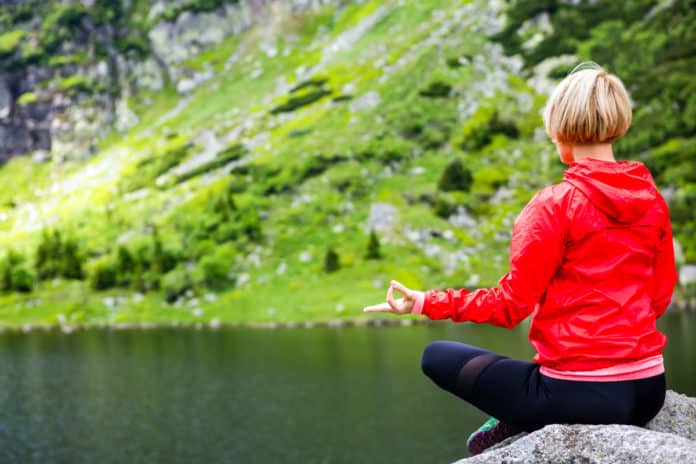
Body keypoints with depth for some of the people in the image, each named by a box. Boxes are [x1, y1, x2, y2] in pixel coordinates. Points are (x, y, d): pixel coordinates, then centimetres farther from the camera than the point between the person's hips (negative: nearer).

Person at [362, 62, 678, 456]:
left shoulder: (555, 205, -14)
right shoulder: (653, 200, 3)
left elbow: (510, 305, -12)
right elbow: (660, 297, 11)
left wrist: (425, 303, -5)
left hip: (577, 395, -6)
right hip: (648, 393, 6)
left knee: (436, 356, 12)